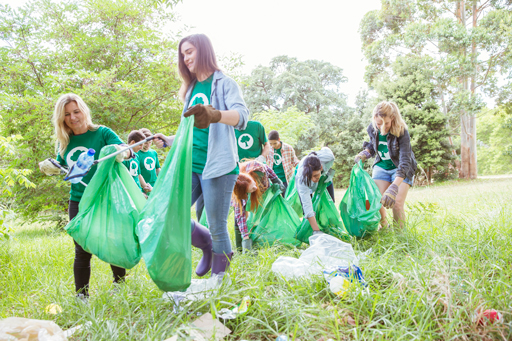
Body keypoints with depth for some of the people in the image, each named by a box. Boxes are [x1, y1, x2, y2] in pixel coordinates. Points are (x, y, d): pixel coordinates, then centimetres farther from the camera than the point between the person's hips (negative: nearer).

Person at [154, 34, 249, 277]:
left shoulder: (224, 83, -1)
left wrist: (216, 114, -40)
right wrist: (167, 140, 21)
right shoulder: (191, 89, 20)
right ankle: (207, 246, 23)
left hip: (217, 165, -6)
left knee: (217, 229, -3)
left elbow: (242, 115, -21)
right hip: (190, 165, 7)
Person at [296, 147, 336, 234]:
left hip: (324, 178, 3)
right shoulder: (302, 178, -47)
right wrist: (316, 231, -52)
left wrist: (330, 174, -20)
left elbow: (326, 149, -15)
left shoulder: (328, 156, -44)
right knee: (306, 209, -10)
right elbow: (307, 205, -47)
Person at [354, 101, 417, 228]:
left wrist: (393, 188, -49)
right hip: (381, 167, 4)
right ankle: (384, 229, 18)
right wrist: (364, 154, -12)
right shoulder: (373, 129, -13)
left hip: (401, 170, -4)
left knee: (397, 204, -15)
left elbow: (405, 161, -37)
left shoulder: (401, 132, -29)